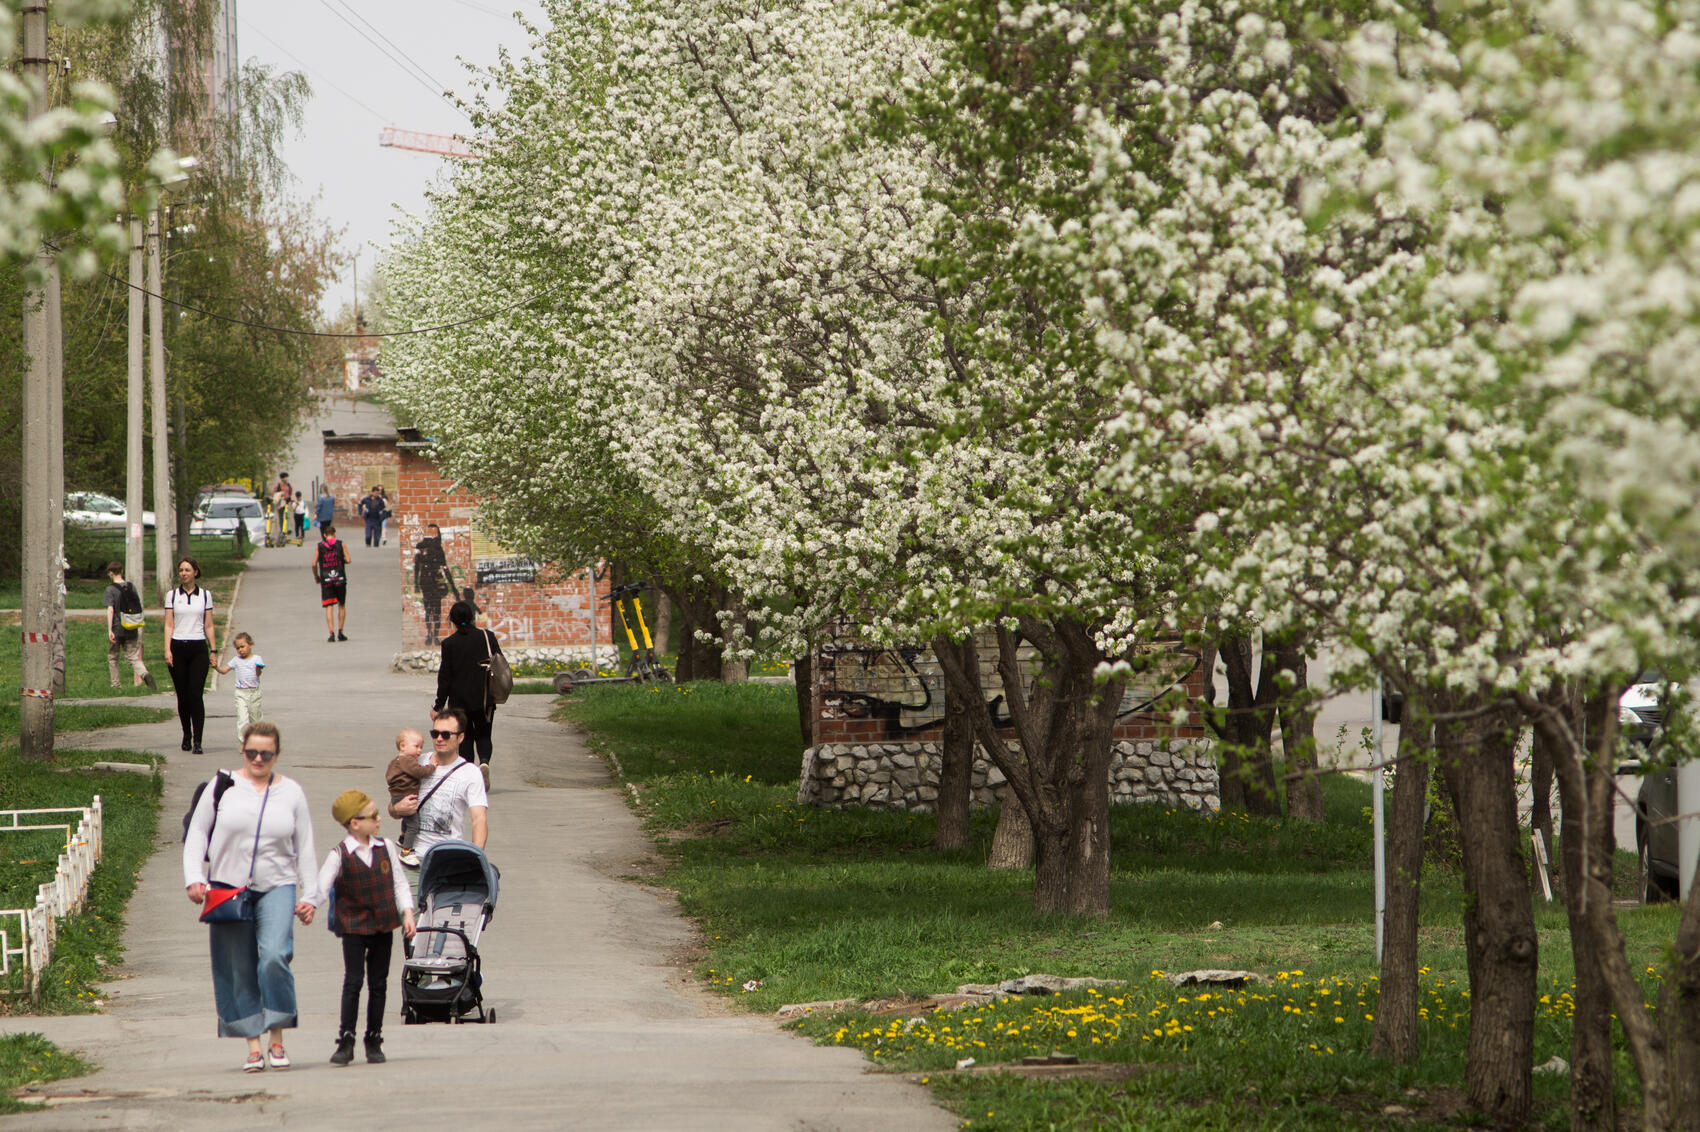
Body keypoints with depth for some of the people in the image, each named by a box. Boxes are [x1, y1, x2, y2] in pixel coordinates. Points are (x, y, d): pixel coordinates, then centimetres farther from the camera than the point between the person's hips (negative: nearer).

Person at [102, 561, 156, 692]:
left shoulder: (111, 589, -8)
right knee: (132, 657, 2)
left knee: (112, 658, 13)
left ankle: (115, 685, 14)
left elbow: (110, 609, -16)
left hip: (117, 629, -4)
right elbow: (138, 607, 11)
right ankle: (145, 674, -25)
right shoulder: (131, 587, 7)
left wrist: (110, 630, -18)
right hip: (131, 631, 4)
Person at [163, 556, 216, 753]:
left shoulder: (205, 595, 7)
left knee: (196, 694, -10)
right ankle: (187, 735, 22)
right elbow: (169, 625, 2)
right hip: (178, 648, 1)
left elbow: (209, 626, 9)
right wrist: (167, 650, -7)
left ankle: (197, 741, -12)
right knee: (182, 696, 5)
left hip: (198, 649, -1)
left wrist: (213, 651, 4)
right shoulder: (172, 595, 5)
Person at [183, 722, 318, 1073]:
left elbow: (304, 847, 12)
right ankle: (253, 1047, 7)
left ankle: (277, 1040, -10)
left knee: (274, 957, -20)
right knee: (238, 971, 0)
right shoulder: (223, 787, 4)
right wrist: (194, 878, -5)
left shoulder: (291, 792, 9)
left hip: (277, 888, -1)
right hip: (228, 889, 1)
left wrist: (309, 896, 8)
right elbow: (197, 834, 7)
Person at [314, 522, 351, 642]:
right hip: (340, 578, 0)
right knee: (342, 605, 14)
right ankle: (340, 632, 11)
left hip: (326, 579, 0)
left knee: (329, 607, 0)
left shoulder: (319, 546, 3)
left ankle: (332, 633, -10)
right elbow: (348, 560, -5)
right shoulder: (341, 544, 2)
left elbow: (314, 564, -2)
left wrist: (316, 576, 13)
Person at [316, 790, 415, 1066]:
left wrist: (407, 913, 1)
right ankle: (346, 1041, -3)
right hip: (354, 927, -4)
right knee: (353, 981, -7)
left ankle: (374, 1040, 16)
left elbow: (399, 882, 8)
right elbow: (323, 885, -9)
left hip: (383, 926, 4)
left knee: (378, 983, 7)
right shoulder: (340, 854, -8)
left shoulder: (385, 848, 4)